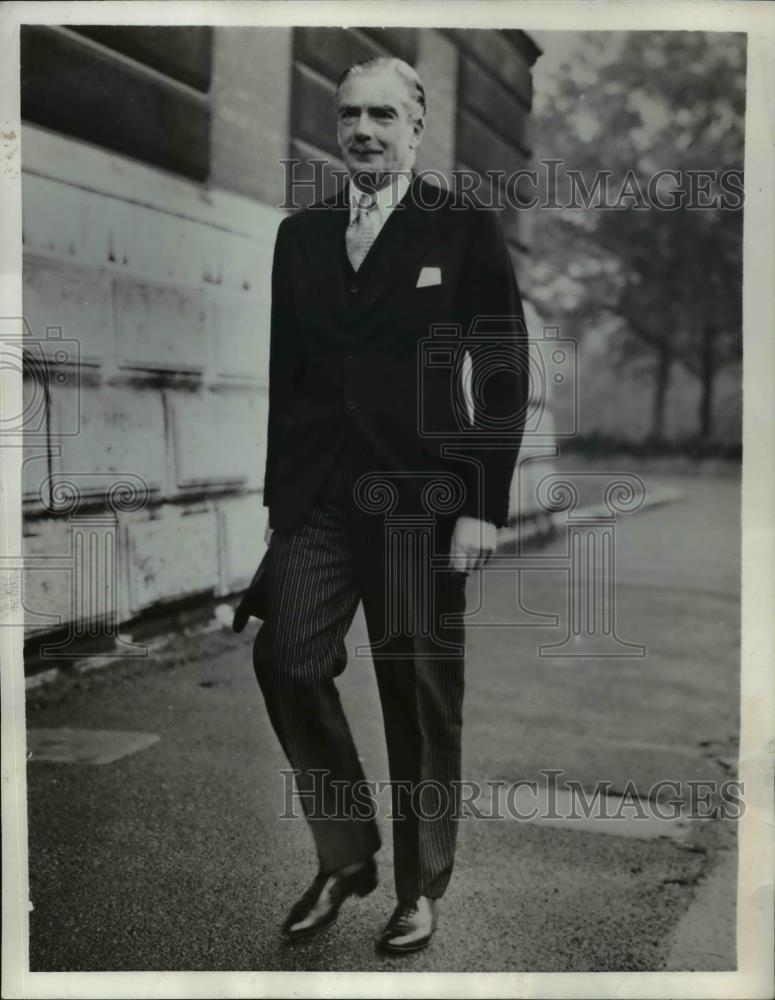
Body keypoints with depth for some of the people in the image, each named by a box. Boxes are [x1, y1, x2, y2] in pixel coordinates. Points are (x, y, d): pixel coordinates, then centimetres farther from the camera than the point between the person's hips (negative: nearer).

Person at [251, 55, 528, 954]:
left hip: (421, 498, -3)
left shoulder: (465, 228, 0)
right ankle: (344, 854, 15)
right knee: (286, 662, -8)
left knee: (421, 695, 4)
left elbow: (503, 377, -3)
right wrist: (278, 497, 11)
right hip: (317, 497, 4)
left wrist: (484, 506, -9)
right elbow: (285, 374, 13)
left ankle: (421, 885, 22)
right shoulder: (301, 234, 12)